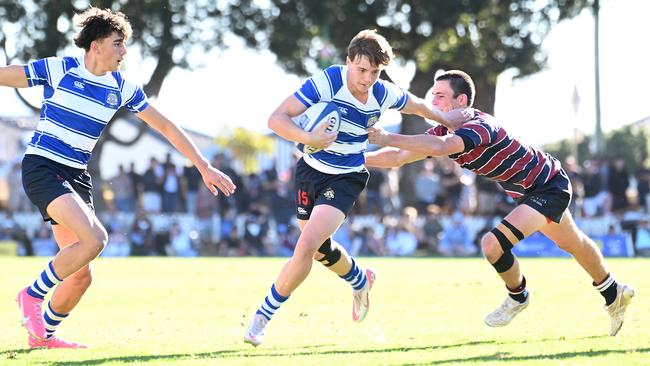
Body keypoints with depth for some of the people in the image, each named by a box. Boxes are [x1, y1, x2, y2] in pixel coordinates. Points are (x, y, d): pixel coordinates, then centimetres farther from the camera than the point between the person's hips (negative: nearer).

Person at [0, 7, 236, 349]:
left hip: (76, 177, 6)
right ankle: (32, 295, -9)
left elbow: (165, 126, 13)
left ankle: (42, 333, 23)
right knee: (94, 238, -27)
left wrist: (205, 168, 12)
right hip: (41, 167, -6)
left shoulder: (121, 88, 6)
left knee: (80, 275, 1)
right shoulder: (59, 70, -9)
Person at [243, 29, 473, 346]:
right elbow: (277, 119, -26)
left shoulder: (383, 94, -11)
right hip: (312, 170, 1)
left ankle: (262, 317, -7)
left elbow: (415, 105, 14)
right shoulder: (327, 82, -22)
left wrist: (444, 118, 27)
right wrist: (308, 138, -43)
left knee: (307, 246, -19)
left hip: (346, 179, 0)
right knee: (320, 248, 16)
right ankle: (360, 281, 51)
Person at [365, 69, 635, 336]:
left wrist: (388, 138, -52)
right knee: (573, 244, 28)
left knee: (493, 244, -23)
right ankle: (613, 294, 50)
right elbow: (399, 157, -7)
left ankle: (518, 296, 7)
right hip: (527, 191, 10)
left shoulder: (480, 127, -35)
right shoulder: (444, 132, -9)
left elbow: (438, 147, -53)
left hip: (549, 187, -10)